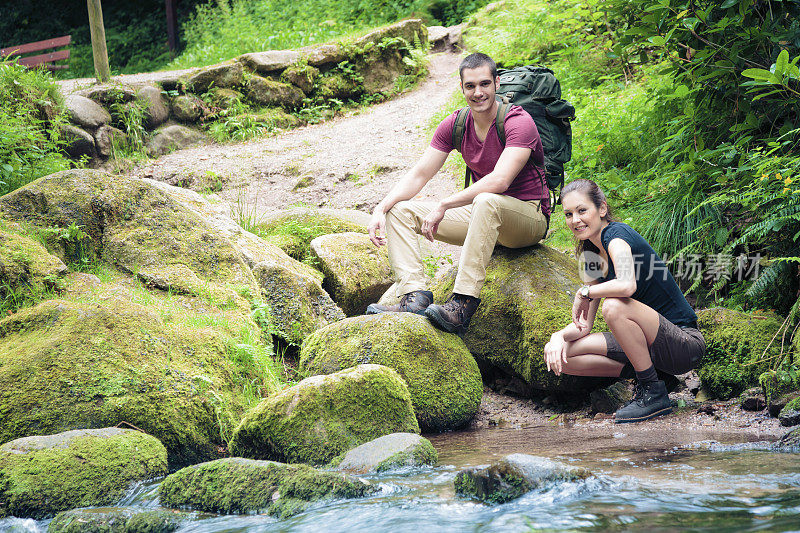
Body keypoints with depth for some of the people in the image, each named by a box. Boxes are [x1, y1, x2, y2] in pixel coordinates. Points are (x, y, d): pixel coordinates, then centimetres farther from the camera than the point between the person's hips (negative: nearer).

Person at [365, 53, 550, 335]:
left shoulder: (519, 122, -19)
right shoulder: (455, 125, 1)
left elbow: (499, 181, -31)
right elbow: (418, 175, 1)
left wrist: (443, 206, -30)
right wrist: (380, 209, -15)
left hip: (530, 217, -7)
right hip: (481, 215, 7)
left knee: (487, 201, -41)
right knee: (399, 209, -5)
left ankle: (462, 306, -47)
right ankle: (415, 297, -26)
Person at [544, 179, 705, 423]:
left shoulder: (616, 234, -15)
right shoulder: (592, 253, 10)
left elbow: (627, 284, -37)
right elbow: (584, 324, 9)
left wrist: (584, 292, -21)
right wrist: (560, 336, -12)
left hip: (684, 344, -8)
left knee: (614, 306, -35)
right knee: (559, 356, -4)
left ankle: (654, 393, -18)